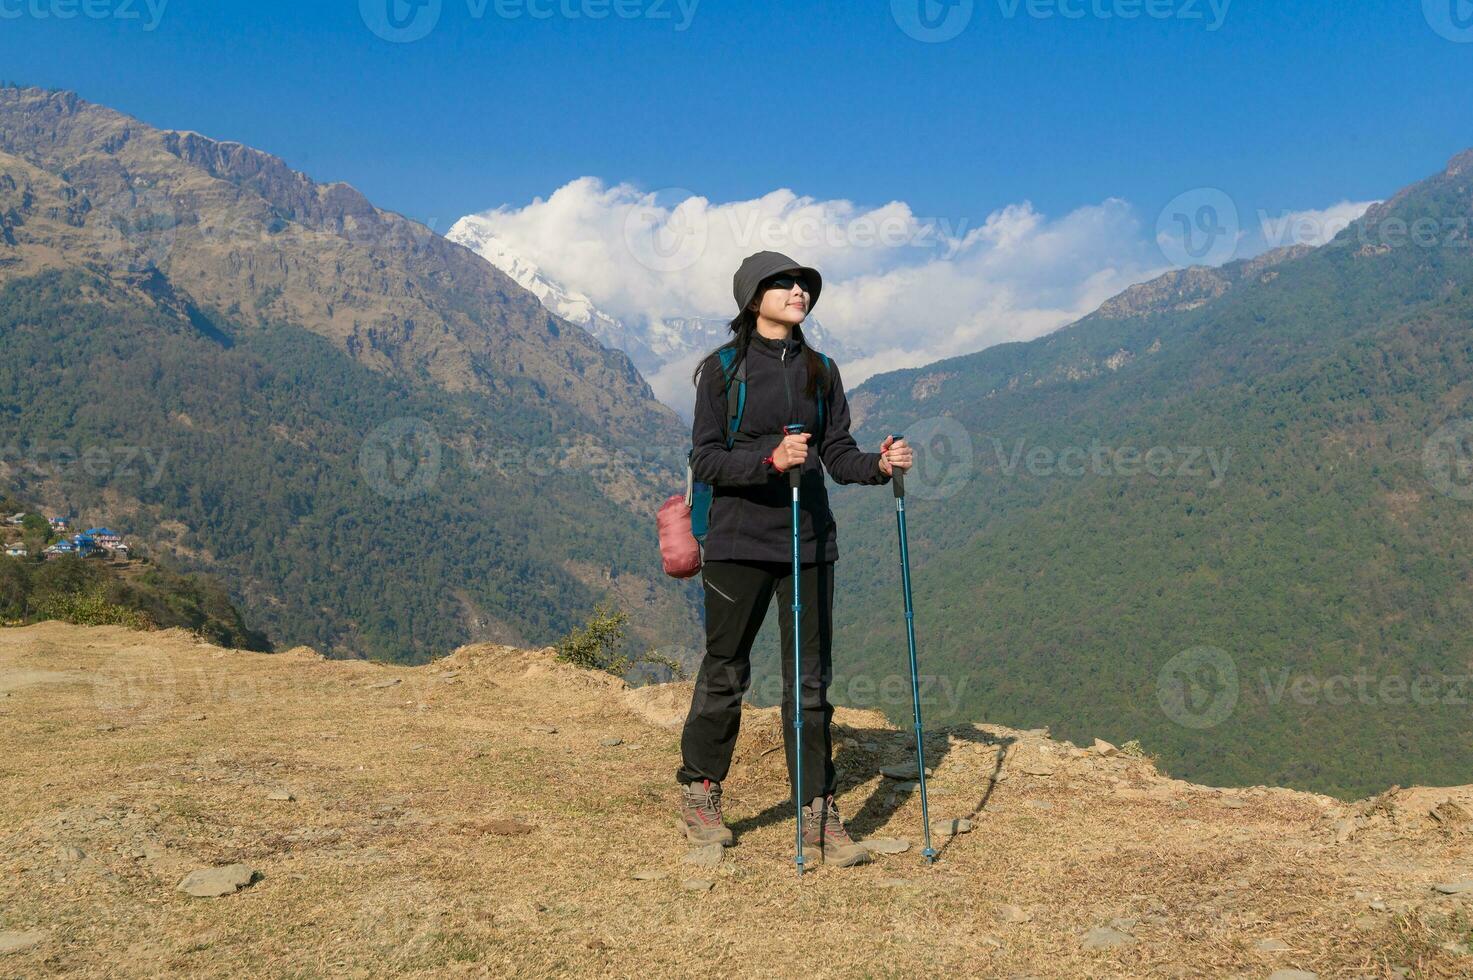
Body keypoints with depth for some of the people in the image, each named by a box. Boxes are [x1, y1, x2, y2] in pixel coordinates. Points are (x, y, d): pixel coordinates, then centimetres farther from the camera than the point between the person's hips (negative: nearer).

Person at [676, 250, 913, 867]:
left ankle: (817, 816, 12)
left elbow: (837, 454, 9)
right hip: (739, 539, -3)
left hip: (809, 540, 4)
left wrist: (879, 465, -11)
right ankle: (699, 793, 27)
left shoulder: (820, 371, 10)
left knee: (811, 679, 4)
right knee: (725, 673, 7)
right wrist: (770, 460, -23)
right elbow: (705, 459, -8)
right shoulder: (721, 369, -2)